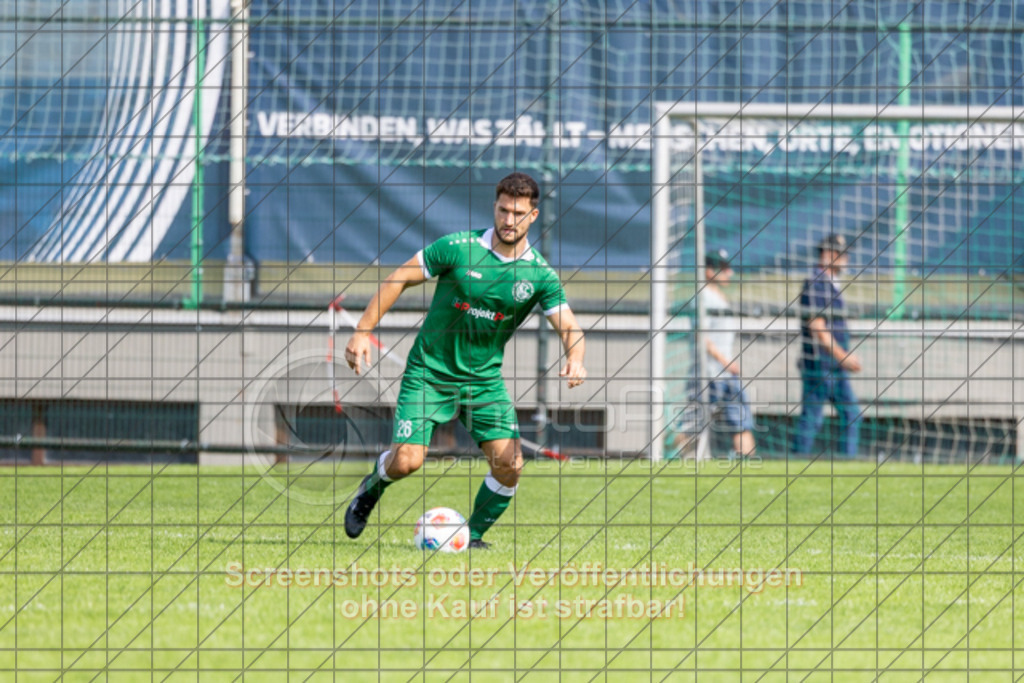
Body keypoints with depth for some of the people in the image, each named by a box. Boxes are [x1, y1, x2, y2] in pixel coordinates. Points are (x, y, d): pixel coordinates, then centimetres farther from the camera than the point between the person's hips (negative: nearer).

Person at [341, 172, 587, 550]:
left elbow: (569, 328, -8)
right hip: (429, 372, -2)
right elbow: (398, 280, -5)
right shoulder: (457, 248, -12)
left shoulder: (540, 274, -5)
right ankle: (372, 487, 22)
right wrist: (362, 332, -11)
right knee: (406, 461, -14)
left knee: (509, 463, -13)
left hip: (484, 378, 2)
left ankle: (473, 536, 10)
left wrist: (574, 359, -31)